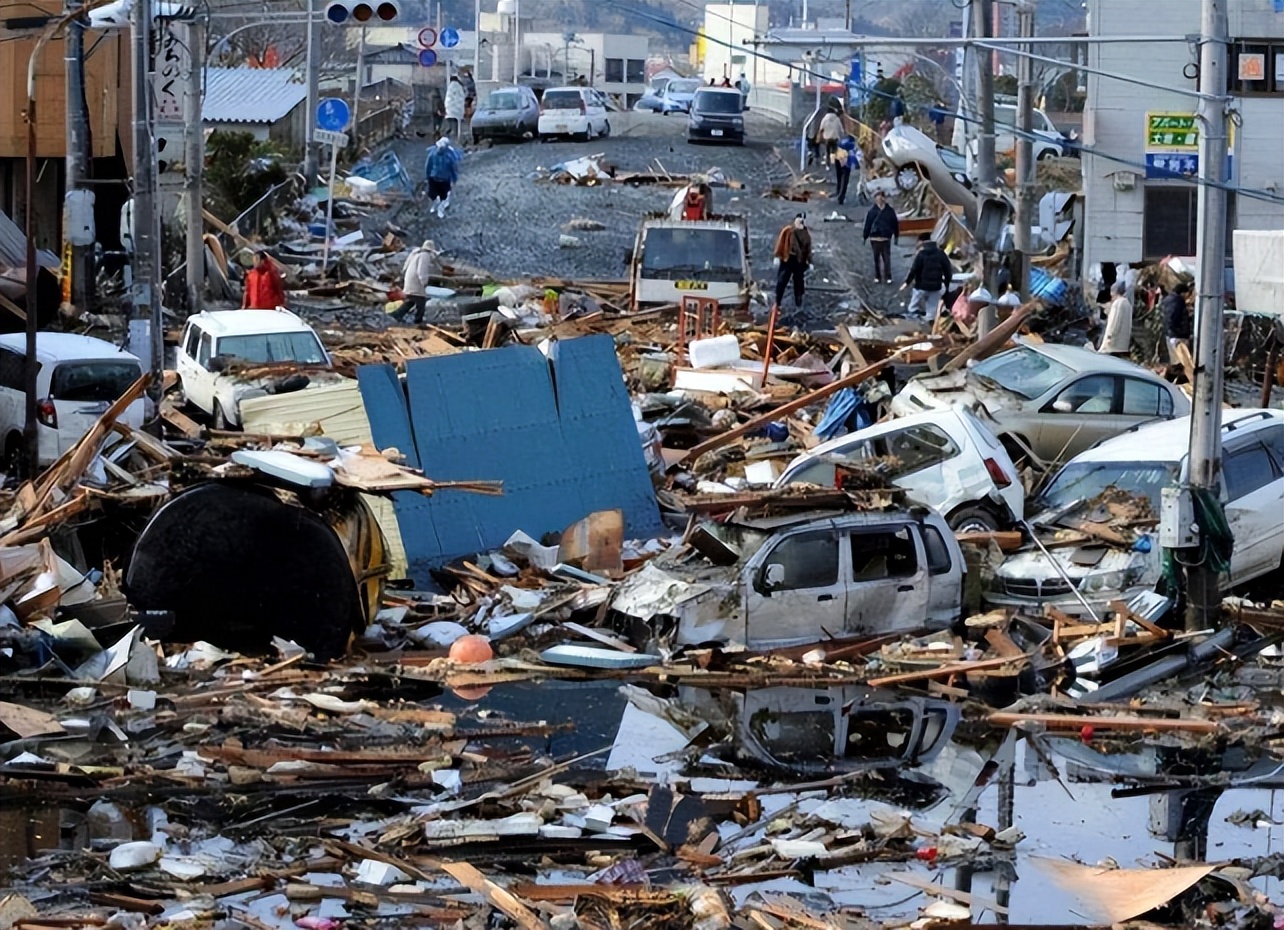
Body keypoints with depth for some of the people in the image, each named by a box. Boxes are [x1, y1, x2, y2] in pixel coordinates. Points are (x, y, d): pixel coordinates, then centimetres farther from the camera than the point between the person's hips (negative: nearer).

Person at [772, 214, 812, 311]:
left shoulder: (806, 234, 6)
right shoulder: (787, 231, -6)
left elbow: (808, 248, 10)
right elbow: (780, 243, -7)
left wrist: (809, 261, 8)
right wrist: (777, 256, -13)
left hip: (800, 262, 3)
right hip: (787, 260, -3)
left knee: (798, 284, 12)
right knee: (781, 282, 0)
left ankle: (798, 305, 23)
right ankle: (777, 303, 10)